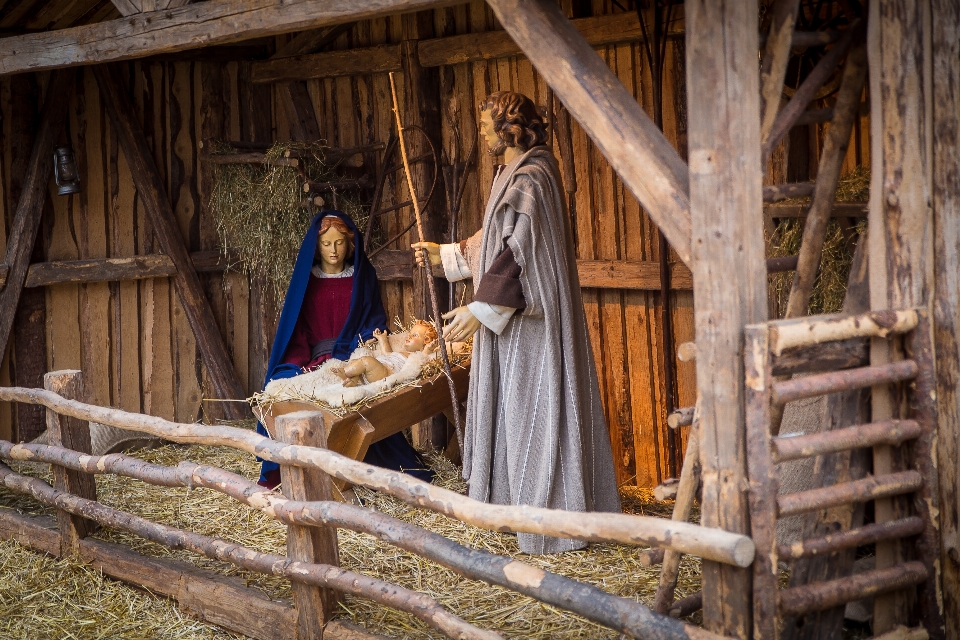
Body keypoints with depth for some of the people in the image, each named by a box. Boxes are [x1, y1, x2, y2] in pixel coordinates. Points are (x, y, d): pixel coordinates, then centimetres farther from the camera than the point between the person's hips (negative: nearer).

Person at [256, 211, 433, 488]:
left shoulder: (363, 276, 13)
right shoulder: (306, 279, 13)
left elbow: (374, 321, 9)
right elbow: (296, 327, 6)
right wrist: (300, 363, -11)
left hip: (354, 358, -1)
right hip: (315, 361, 1)